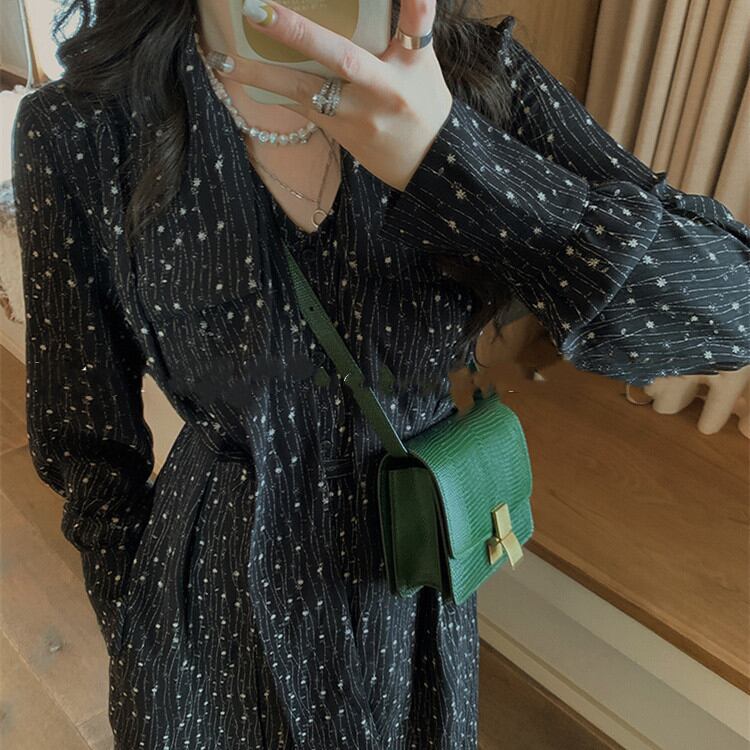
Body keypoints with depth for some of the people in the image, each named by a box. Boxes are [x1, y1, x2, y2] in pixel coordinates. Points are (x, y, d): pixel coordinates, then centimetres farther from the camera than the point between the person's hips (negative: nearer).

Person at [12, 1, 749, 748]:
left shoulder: (478, 75, -15)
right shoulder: (78, 129, -19)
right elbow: (88, 435, -7)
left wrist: (452, 156, -33)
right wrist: (138, 644, 3)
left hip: (413, 578, 2)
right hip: (217, 594, -1)